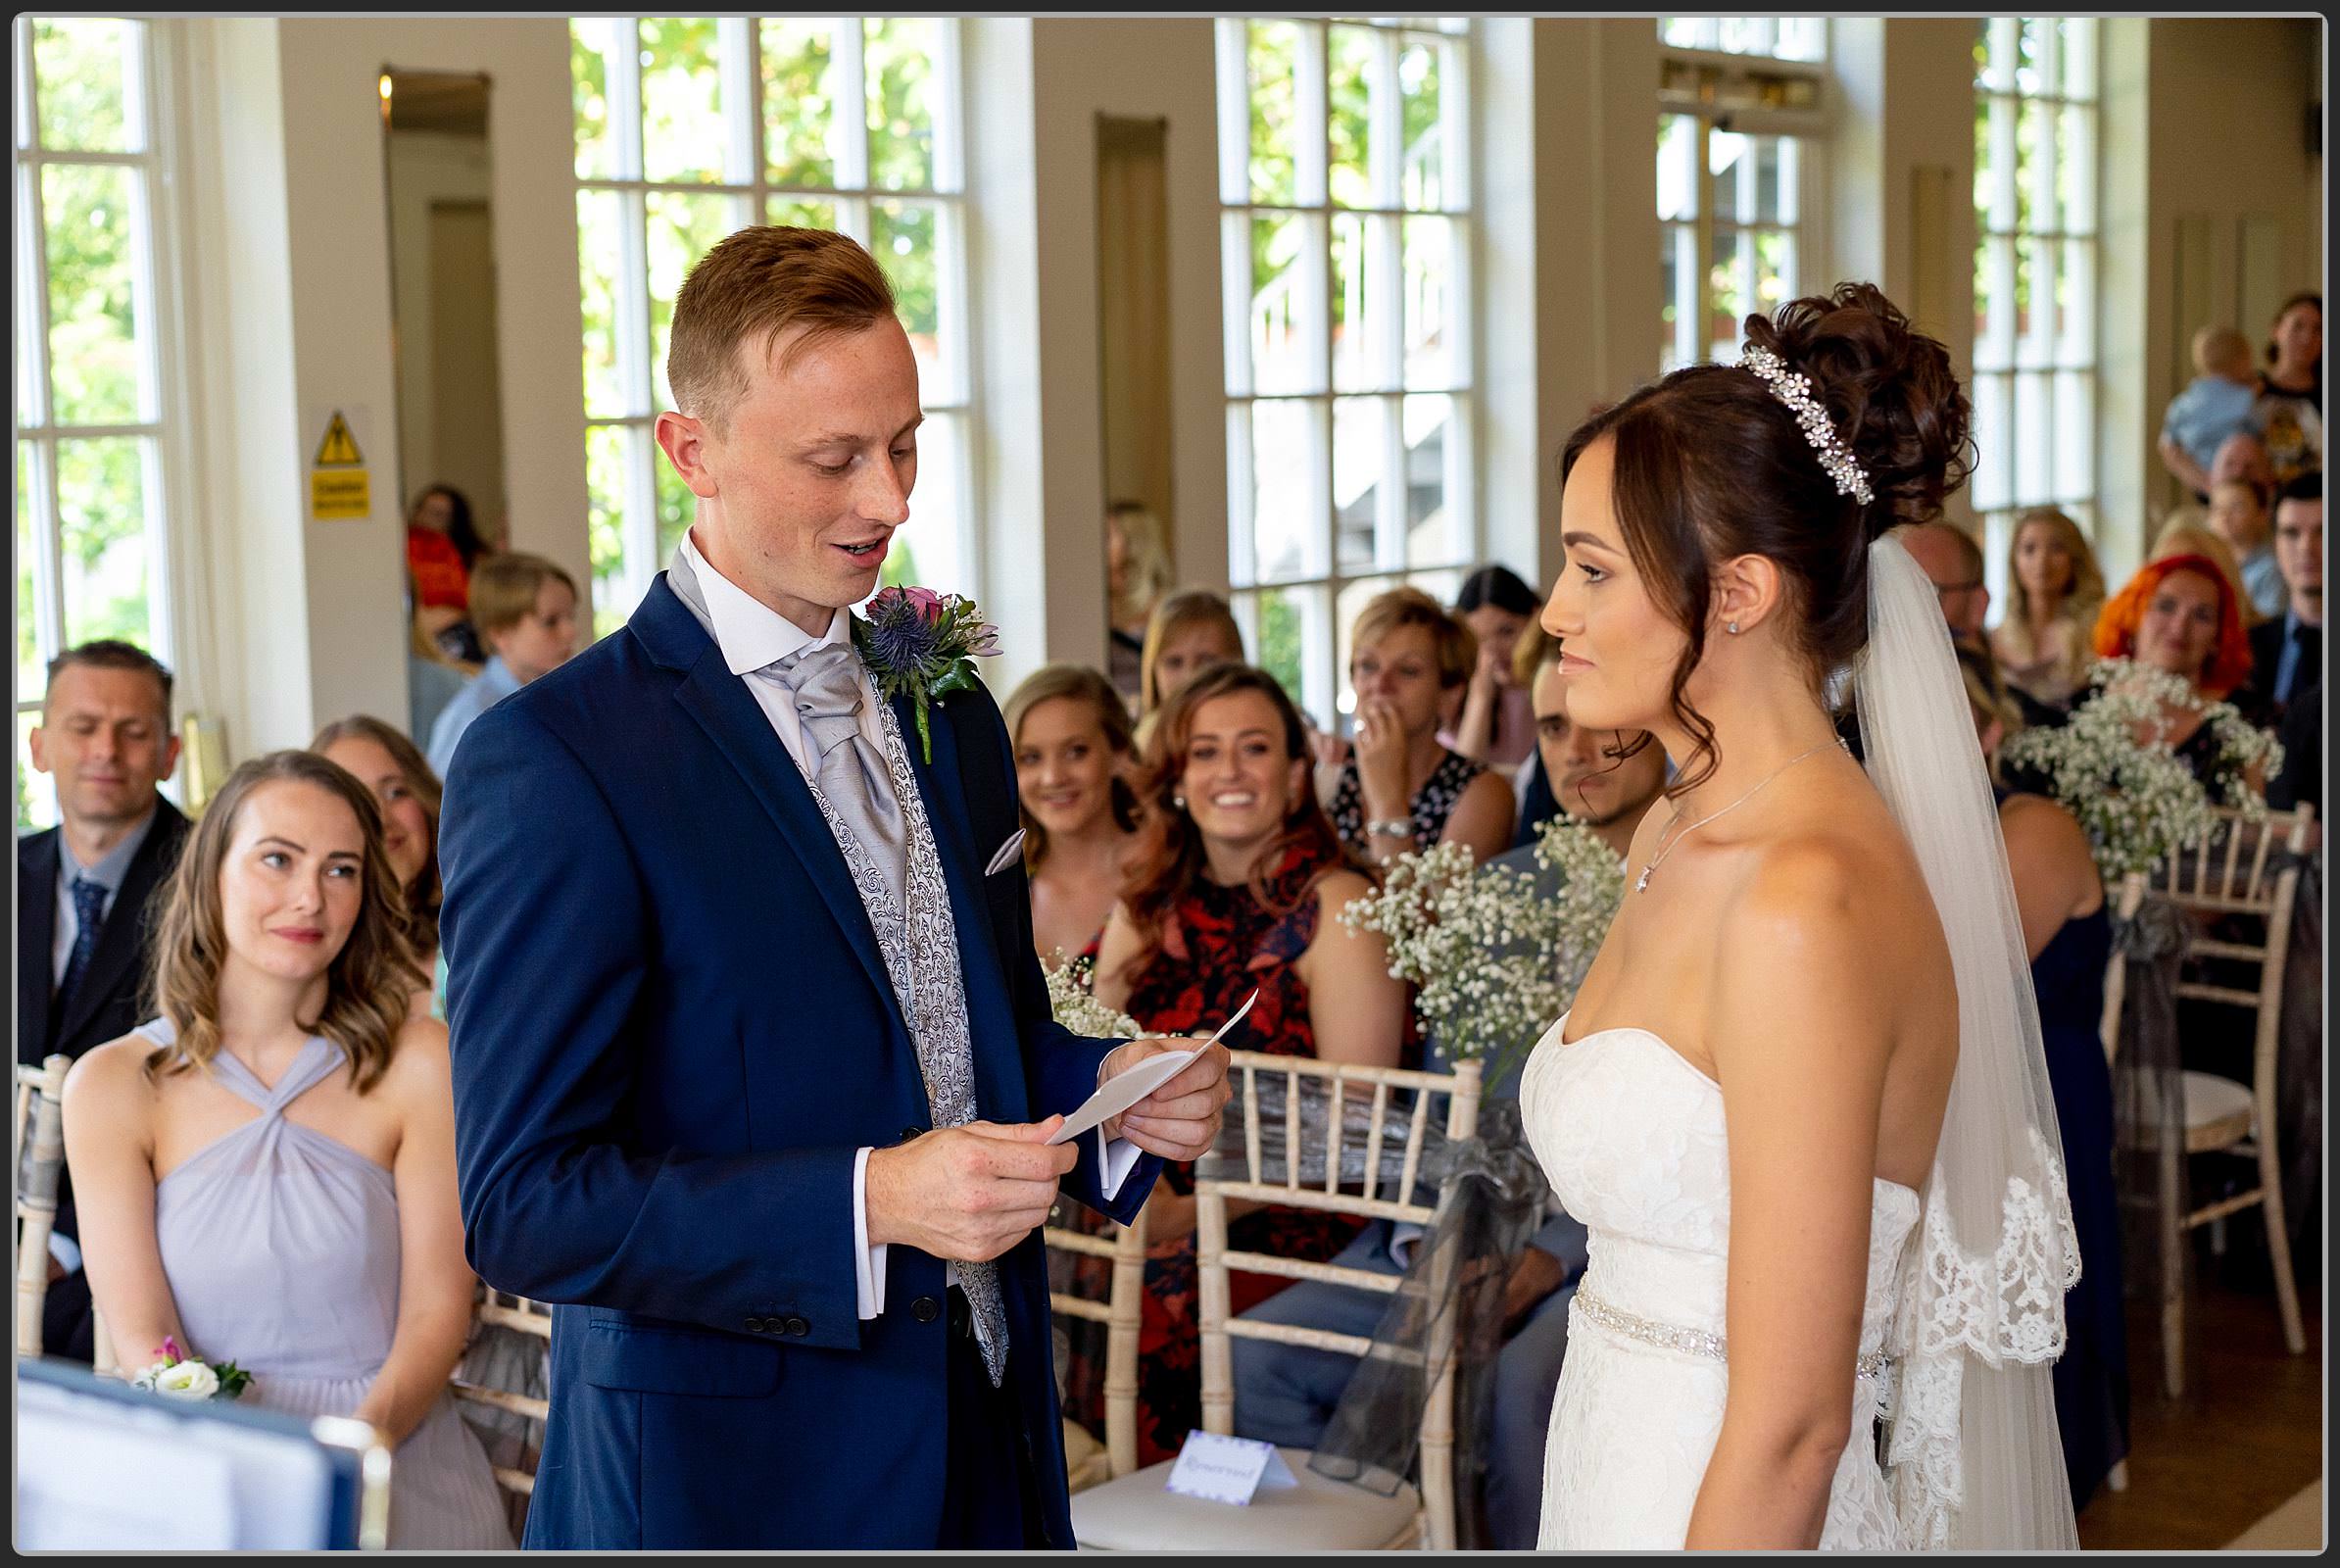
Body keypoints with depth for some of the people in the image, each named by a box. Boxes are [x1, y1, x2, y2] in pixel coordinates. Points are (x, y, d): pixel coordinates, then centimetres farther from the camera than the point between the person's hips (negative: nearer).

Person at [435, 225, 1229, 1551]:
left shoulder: (950, 718, 8)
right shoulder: (552, 761, -14)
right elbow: (522, 1203, -17)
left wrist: (1113, 1092, -3)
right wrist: (867, 1204, -26)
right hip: (733, 1481, -6)